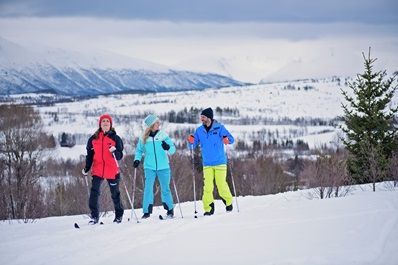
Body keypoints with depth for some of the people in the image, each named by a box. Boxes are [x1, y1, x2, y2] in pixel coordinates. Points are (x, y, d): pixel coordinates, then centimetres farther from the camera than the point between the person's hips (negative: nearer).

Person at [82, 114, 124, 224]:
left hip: (112, 171, -1)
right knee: (94, 193, -12)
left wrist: (115, 152, -23)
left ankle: (119, 215, 26)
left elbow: (120, 156, -2)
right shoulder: (93, 139, 8)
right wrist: (86, 168, 7)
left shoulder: (115, 138, 1)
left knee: (115, 194, 10)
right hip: (97, 171, 1)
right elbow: (90, 155, 15)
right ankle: (94, 216, -5)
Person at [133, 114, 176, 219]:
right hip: (149, 167, 0)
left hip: (163, 167, 0)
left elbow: (173, 149, 0)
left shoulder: (163, 135, 1)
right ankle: (147, 211, -3)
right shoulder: (143, 139, 2)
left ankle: (170, 210, 19)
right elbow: (139, 150, 13)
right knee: (148, 188, -9)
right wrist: (137, 159, -3)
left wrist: (168, 147, -21)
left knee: (165, 188, 7)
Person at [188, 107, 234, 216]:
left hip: (220, 162, -3)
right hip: (207, 164, 3)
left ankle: (228, 202, 20)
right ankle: (208, 208, 0)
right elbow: (193, 146, 9)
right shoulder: (199, 130, 6)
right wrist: (191, 141, -14)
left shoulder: (219, 128, -4)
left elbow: (231, 139, -7)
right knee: (207, 186, -7)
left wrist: (227, 139, -30)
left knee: (221, 184, -4)